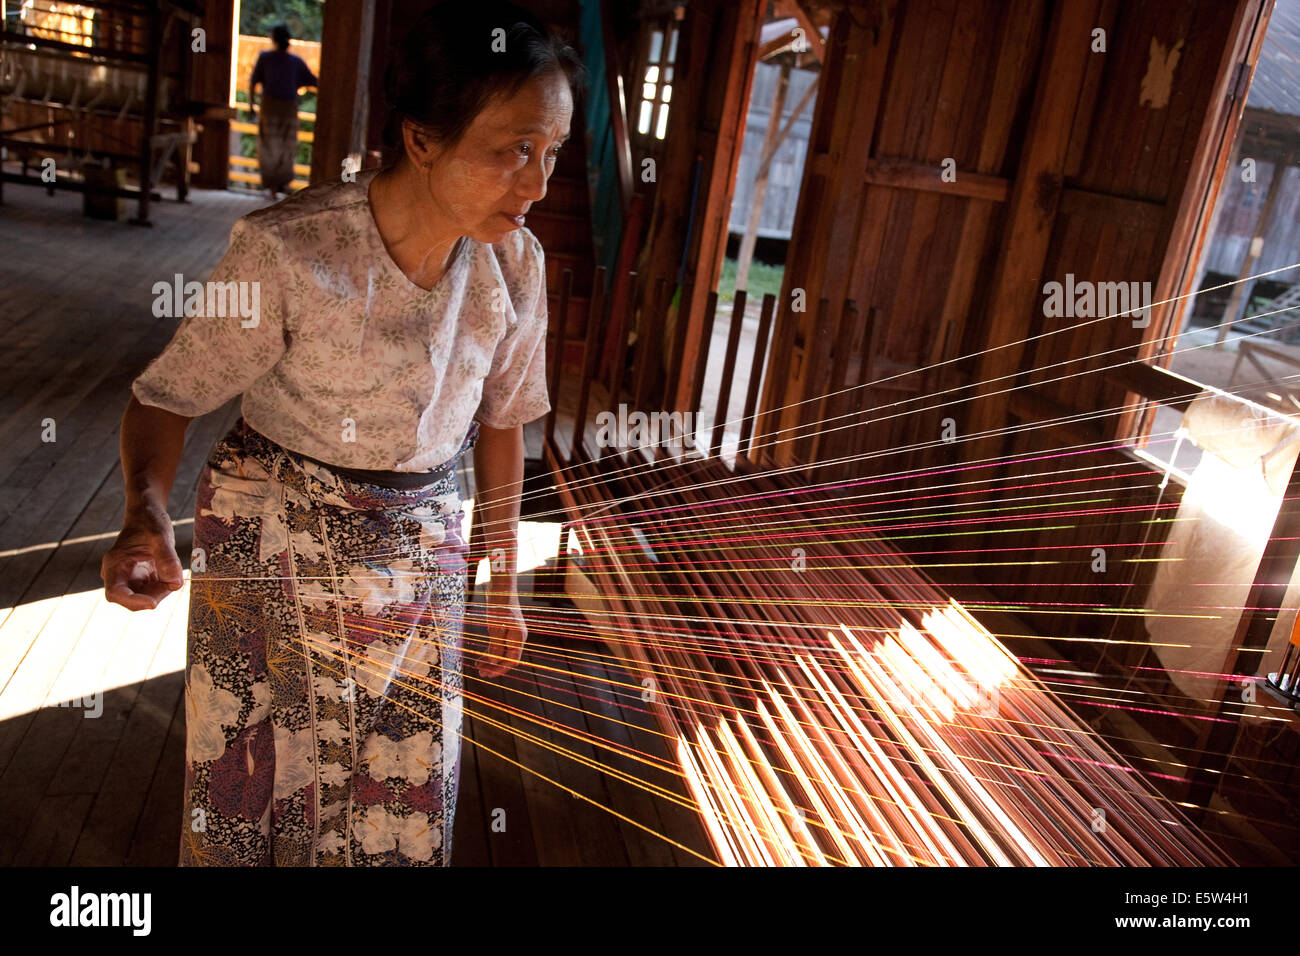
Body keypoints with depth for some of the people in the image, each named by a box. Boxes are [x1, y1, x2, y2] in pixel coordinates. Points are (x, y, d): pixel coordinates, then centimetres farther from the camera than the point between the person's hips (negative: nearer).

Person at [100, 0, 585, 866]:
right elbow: (170, 395, -12)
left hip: (419, 545, 3)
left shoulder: (515, 263, -8)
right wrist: (147, 512, -33)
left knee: (404, 806, 11)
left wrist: (503, 585, 9)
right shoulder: (288, 250, -21)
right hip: (271, 539, -3)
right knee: (251, 782, 12)